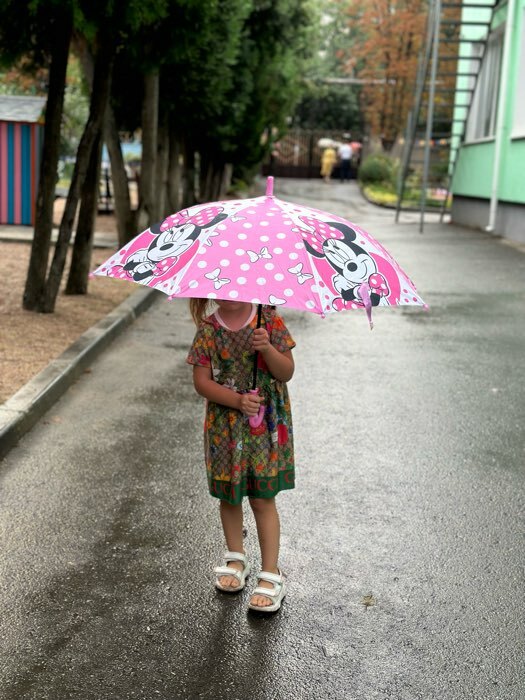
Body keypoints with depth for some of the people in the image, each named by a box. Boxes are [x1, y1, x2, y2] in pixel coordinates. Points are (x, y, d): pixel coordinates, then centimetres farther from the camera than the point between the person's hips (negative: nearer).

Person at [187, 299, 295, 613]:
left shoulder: (270, 320, -5)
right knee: (228, 495, 14)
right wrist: (238, 400, -21)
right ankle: (236, 558, 36)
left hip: (267, 425, -2)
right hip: (225, 425, 2)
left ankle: (272, 574, 10)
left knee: (263, 499, 0)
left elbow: (287, 372, -6)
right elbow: (202, 381, -7)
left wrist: (268, 348, -25)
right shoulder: (208, 329, -4)